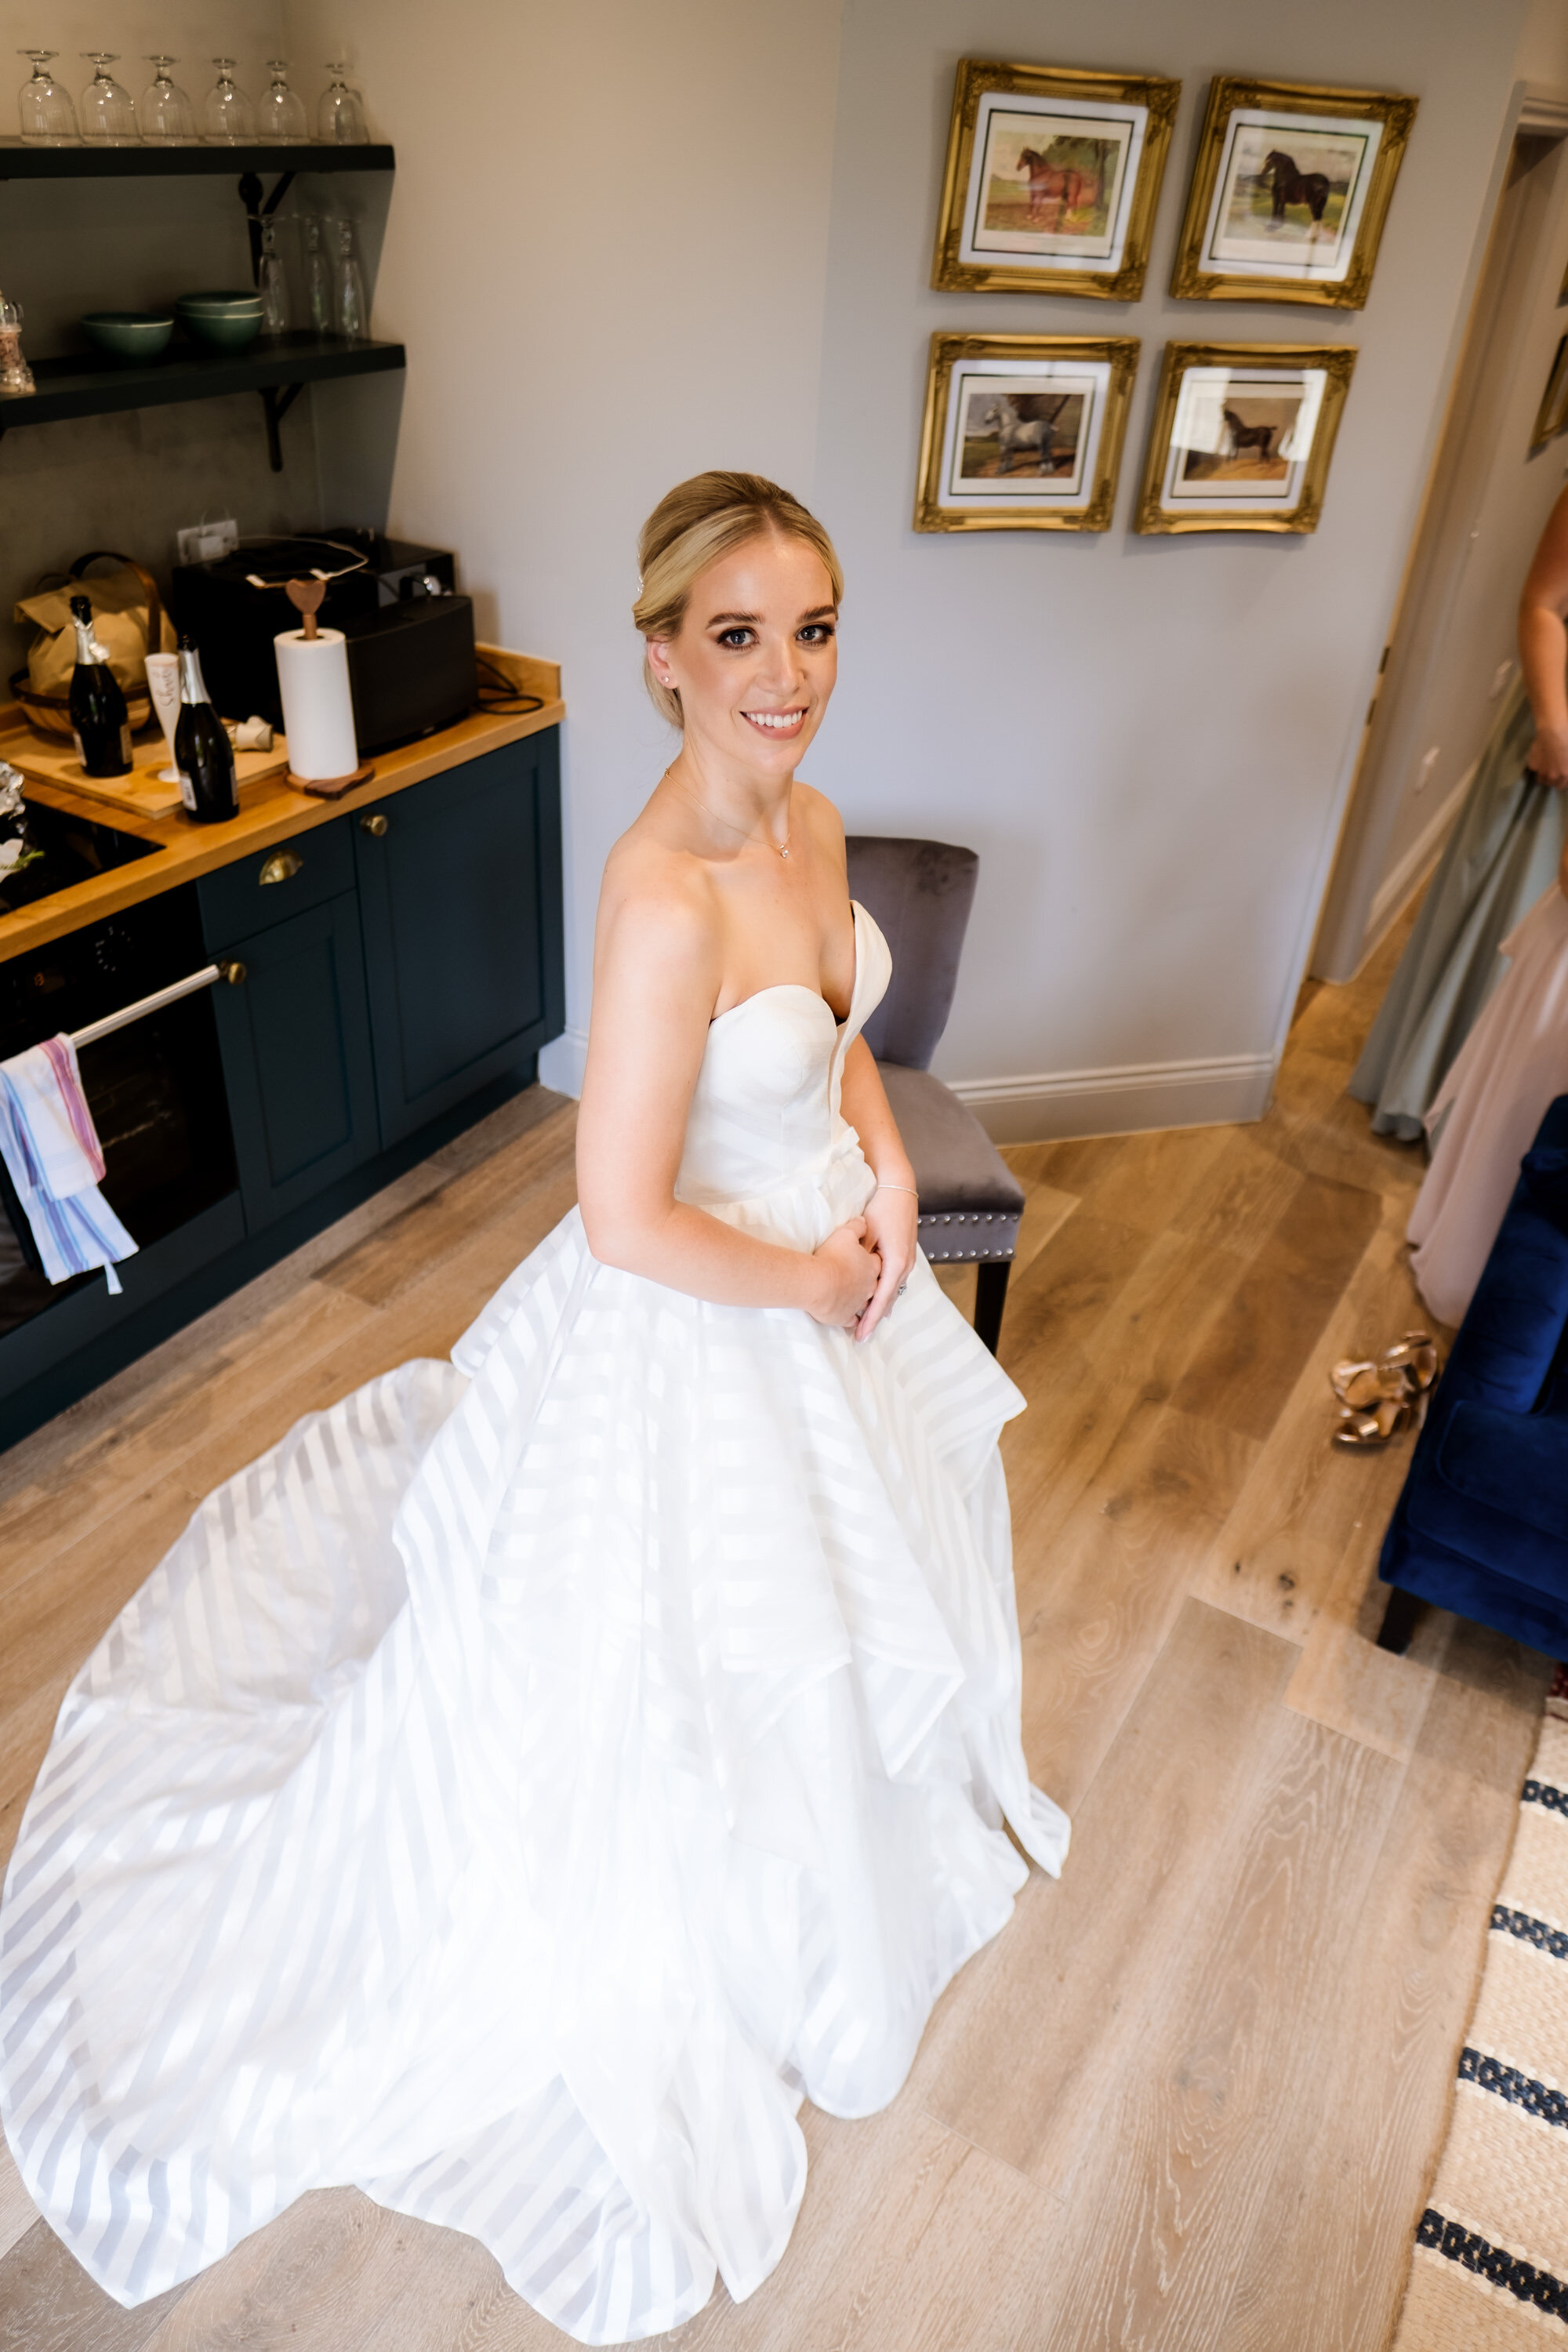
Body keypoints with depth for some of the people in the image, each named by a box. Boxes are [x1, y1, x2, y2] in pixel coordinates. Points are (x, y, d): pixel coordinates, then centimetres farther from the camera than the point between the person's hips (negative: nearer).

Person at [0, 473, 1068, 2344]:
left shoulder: (812, 825, -5)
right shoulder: (664, 899, -33)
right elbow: (631, 1224, -30)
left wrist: (885, 1170, -4)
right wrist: (817, 1280, -16)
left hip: (818, 1272, 9)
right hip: (688, 1328, -8)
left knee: (819, 1593, 32)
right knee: (664, 1674, 15)